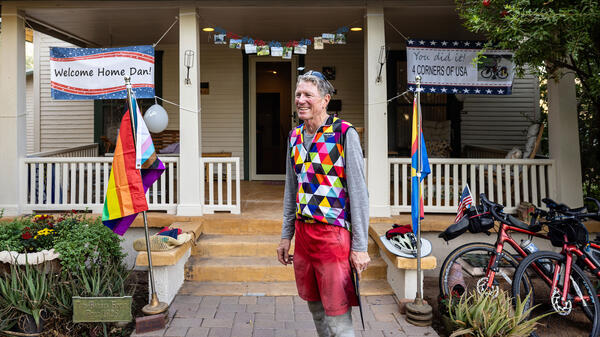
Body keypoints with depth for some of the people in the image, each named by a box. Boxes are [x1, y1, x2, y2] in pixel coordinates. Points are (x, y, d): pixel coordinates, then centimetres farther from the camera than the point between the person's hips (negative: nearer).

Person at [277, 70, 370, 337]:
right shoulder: (294, 136, 10)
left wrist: (360, 247, -12)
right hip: (303, 233, 7)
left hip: (334, 235, -6)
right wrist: (286, 236, 15)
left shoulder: (344, 134, -9)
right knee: (315, 308, 18)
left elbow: (359, 193, -11)